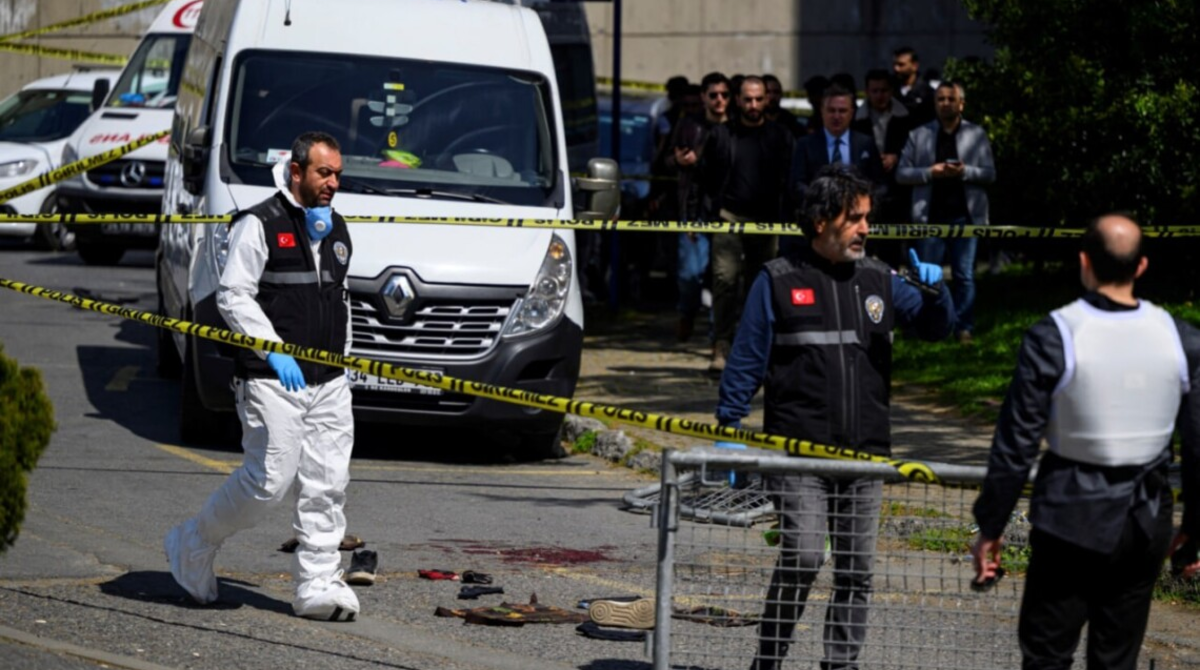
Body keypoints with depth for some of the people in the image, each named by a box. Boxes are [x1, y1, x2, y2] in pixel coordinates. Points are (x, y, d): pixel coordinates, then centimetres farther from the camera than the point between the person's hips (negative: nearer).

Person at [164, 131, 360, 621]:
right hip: (270, 380, -7)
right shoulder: (259, 225, -6)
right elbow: (233, 296, -11)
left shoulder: (336, 229, 17)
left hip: (329, 381, 7)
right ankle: (193, 545, 11)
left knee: (327, 482, 0)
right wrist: (275, 350, -20)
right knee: (270, 480, -10)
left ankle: (318, 585, 4)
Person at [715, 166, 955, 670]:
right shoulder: (779, 281, 1)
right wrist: (728, 428, -5)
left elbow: (935, 328, 12)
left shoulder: (879, 280, 12)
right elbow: (747, 360, 1)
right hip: (798, 454, -4)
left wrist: (934, 292, -9)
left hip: (866, 455, 4)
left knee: (856, 570, 6)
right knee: (802, 559, -14)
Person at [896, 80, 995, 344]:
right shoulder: (919, 136, 8)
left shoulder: (977, 135, 8)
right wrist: (930, 173, -11)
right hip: (930, 216, 0)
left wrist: (964, 172, -16)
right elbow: (902, 174, 5)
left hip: (965, 215, 0)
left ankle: (964, 329, 7)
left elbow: (989, 174, 2)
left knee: (965, 275, 3)